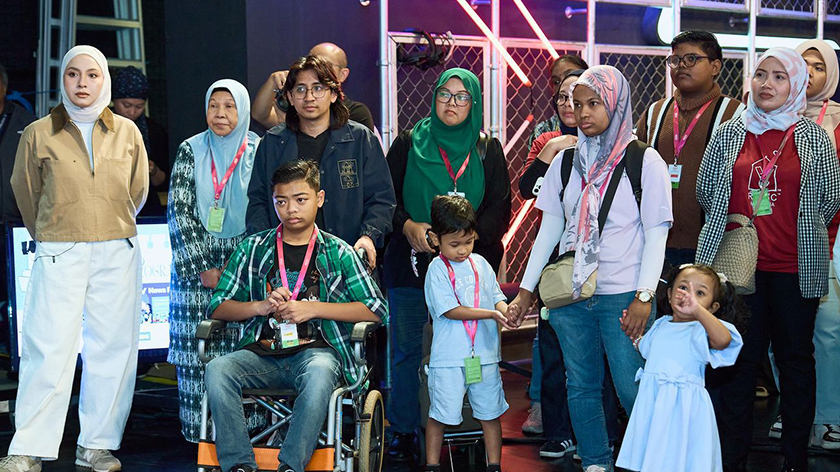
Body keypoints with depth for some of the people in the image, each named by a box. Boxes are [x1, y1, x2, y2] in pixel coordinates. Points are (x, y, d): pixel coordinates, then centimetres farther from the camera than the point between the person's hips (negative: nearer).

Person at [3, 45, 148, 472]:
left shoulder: (127, 132, 7)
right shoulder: (39, 134, 2)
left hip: (118, 254, 2)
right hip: (58, 255, -2)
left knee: (112, 347, 3)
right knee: (48, 349, -6)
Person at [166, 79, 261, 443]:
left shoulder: (258, 152, 2)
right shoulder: (190, 151, 5)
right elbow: (179, 211, 0)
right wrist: (204, 267, -8)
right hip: (195, 263, 1)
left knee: (239, 346, -4)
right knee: (196, 349, -2)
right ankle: (199, 429, 4)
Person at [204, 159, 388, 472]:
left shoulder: (337, 253, 12)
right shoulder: (253, 248, 17)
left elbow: (376, 310, 3)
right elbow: (217, 307, 13)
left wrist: (313, 308, -6)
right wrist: (262, 306, -6)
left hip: (315, 349, -2)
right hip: (262, 352, 2)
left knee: (319, 372, -38)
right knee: (217, 369, -29)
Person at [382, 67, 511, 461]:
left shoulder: (488, 151, 9)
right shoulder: (408, 144, 8)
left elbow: (500, 210, 3)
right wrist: (408, 226, -13)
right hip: (410, 262, 0)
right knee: (406, 350, 2)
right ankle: (403, 431, 14)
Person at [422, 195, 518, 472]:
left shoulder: (481, 264, 9)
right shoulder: (437, 269, -7)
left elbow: (497, 297, 10)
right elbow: (450, 310, -14)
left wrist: (506, 311, -14)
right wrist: (491, 314, -19)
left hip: (484, 354, 4)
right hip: (449, 358, -4)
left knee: (490, 412, 10)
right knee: (440, 414, 2)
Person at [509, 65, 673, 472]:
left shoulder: (644, 161, -3)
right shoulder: (567, 161, 9)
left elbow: (656, 235, -6)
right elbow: (550, 228, 13)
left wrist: (644, 297, -13)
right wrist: (526, 288, 9)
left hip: (623, 297, -4)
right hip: (571, 296, 4)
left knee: (633, 390, -6)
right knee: (581, 387, 10)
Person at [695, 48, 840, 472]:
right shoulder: (729, 134, 7)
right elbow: (705, 191, 12)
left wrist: (795, 232, 6)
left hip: (795, 266, -1)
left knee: (795, 358, 7)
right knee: (739, 358, 3)